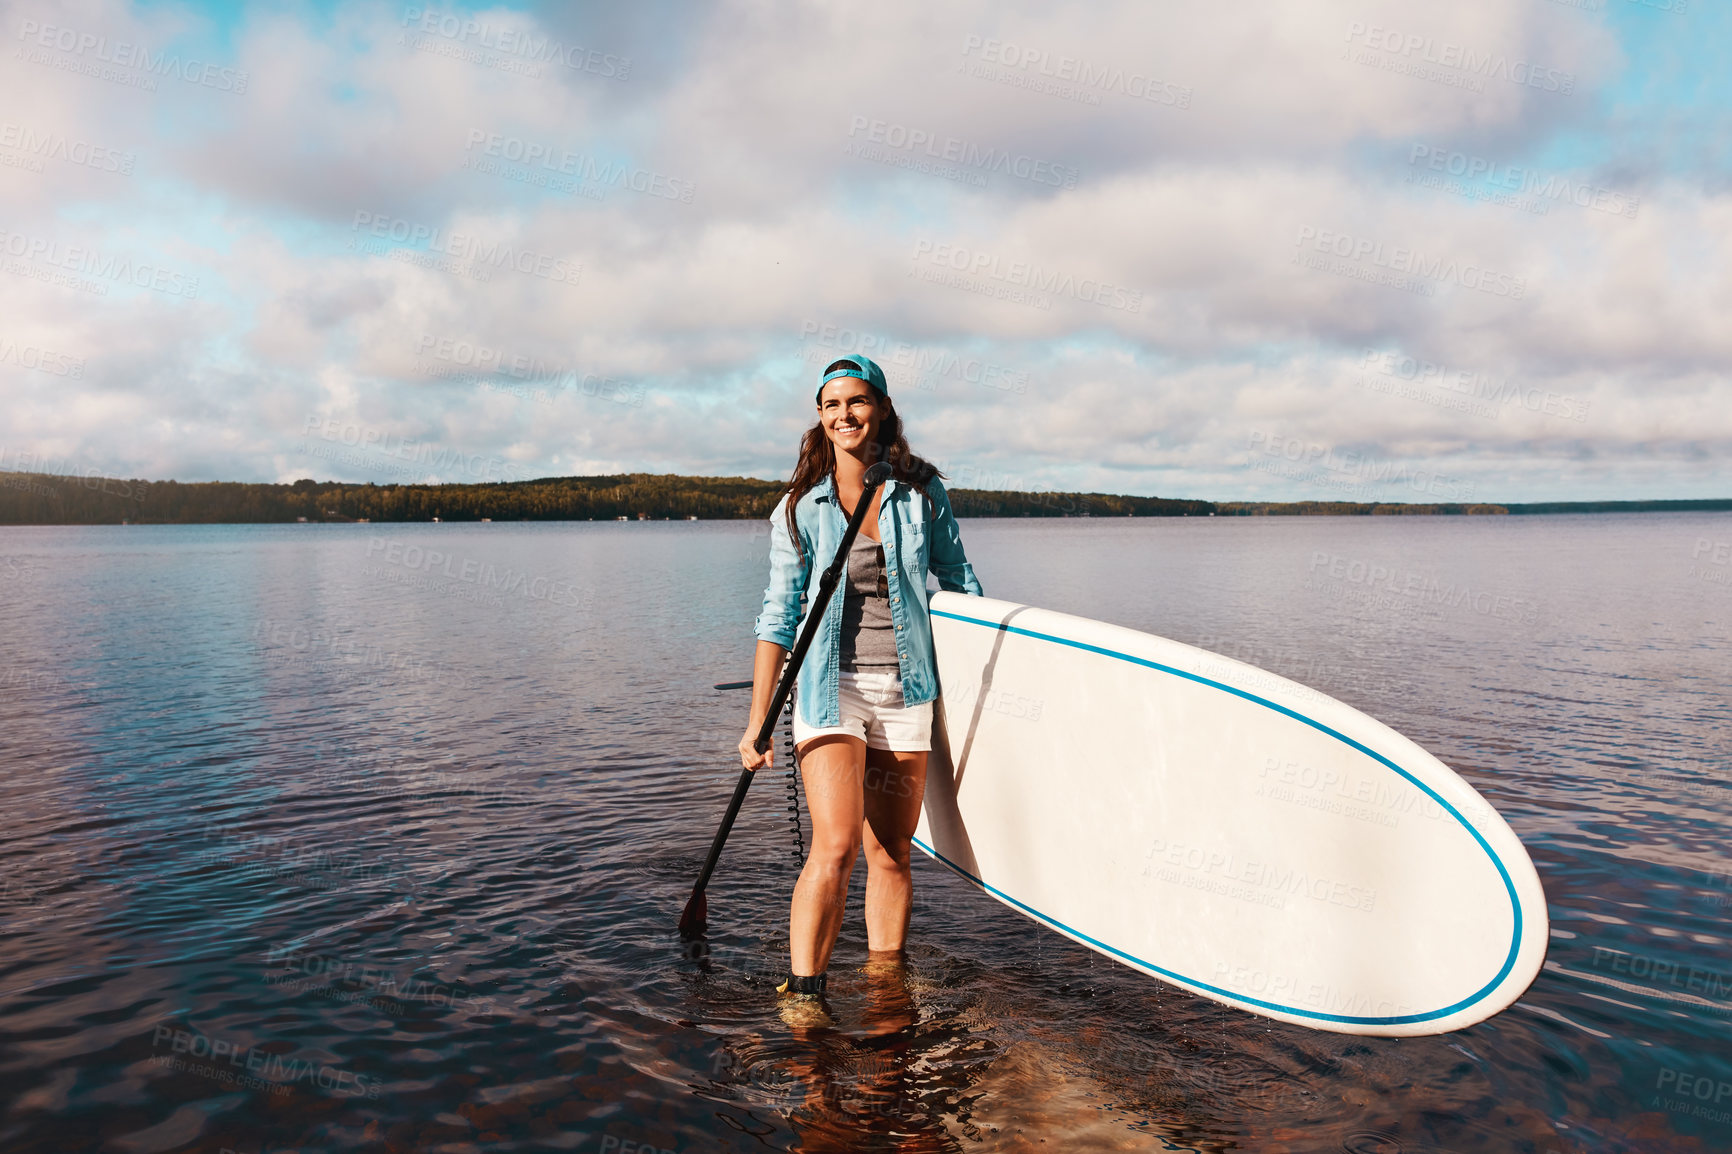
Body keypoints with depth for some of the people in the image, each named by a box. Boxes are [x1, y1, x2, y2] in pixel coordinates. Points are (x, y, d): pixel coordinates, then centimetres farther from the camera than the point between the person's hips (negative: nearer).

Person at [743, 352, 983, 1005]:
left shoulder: (920, 493, 4)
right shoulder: (801, 508, 0)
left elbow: (959, 579, 15)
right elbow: (779, 617, 1)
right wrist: (758, 722, -2)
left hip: (905, 689, 2)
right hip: (831, 685, -2)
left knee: (891, 853, 8)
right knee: (836, 845, -17)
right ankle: (801, 1000, -9)